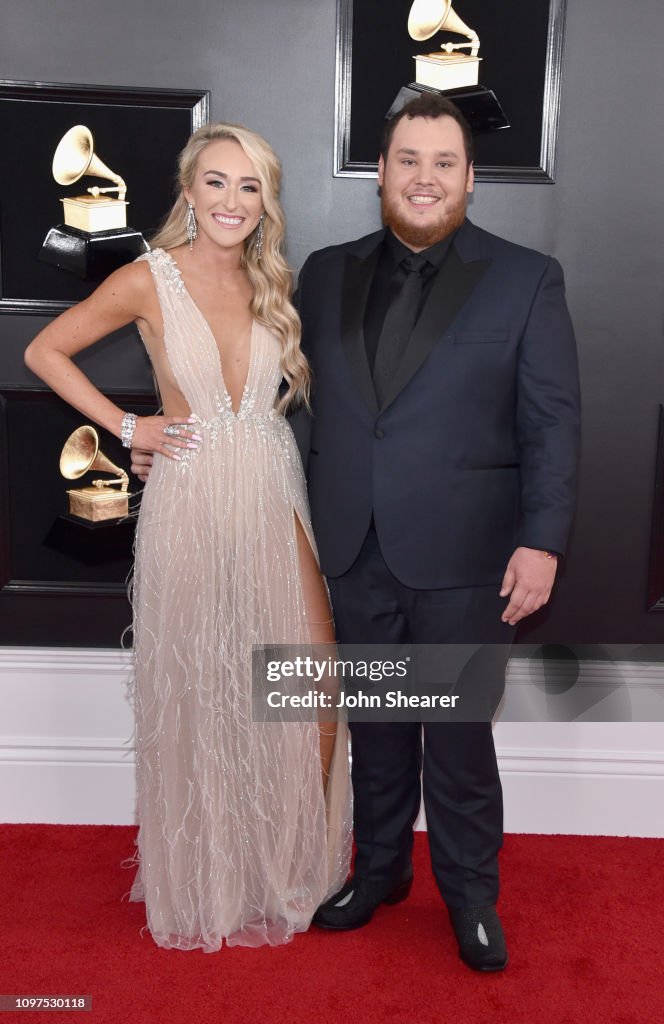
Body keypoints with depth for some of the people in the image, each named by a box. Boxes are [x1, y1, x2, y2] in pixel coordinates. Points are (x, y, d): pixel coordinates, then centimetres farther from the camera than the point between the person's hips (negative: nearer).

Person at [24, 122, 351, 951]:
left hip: (276, 494, 4)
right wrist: (127, 428, -3)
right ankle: (208, 875, 30)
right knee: (199, 690, 8)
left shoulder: (275, 283, 7)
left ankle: (303, 855, 25)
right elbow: (43, 352, 3)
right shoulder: (149, 280, -5)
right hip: (191, 500, -3)